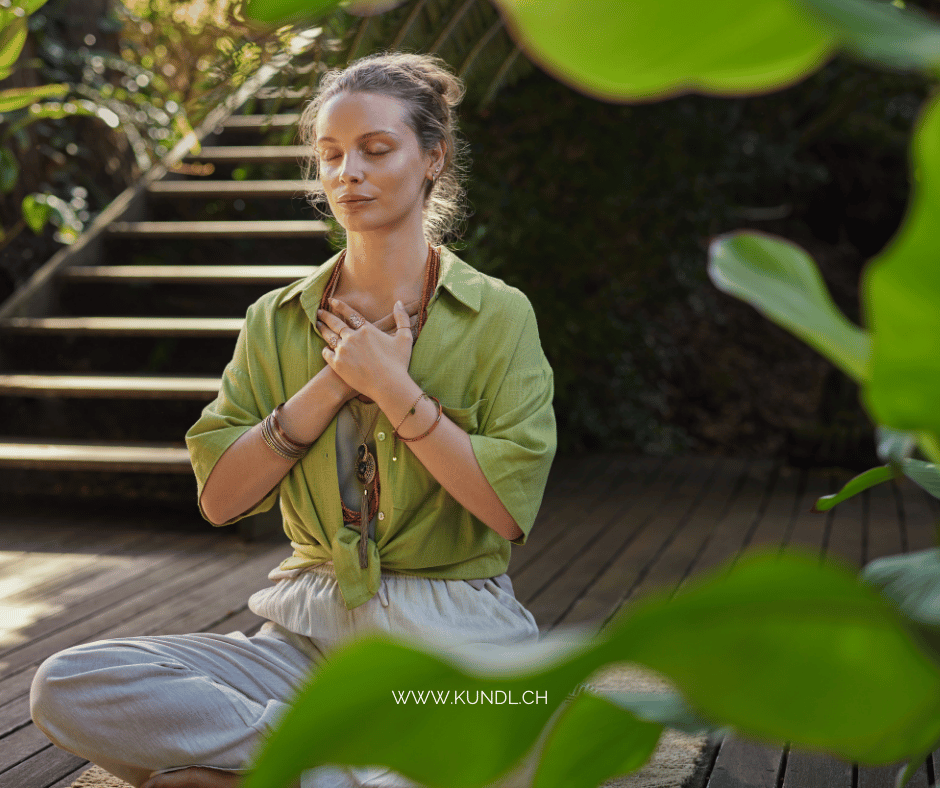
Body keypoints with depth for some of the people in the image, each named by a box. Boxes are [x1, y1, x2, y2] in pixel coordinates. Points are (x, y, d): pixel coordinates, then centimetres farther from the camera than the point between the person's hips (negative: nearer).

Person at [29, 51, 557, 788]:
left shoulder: (497, 314, 0)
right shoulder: (277, 321, 9)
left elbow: (511, 509, -10)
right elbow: (219, 497, 0)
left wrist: (392, 387, -12)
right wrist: (333, 382, -8)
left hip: (454, 641, -2)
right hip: (312, 630, 2)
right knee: (67, 686, -19)